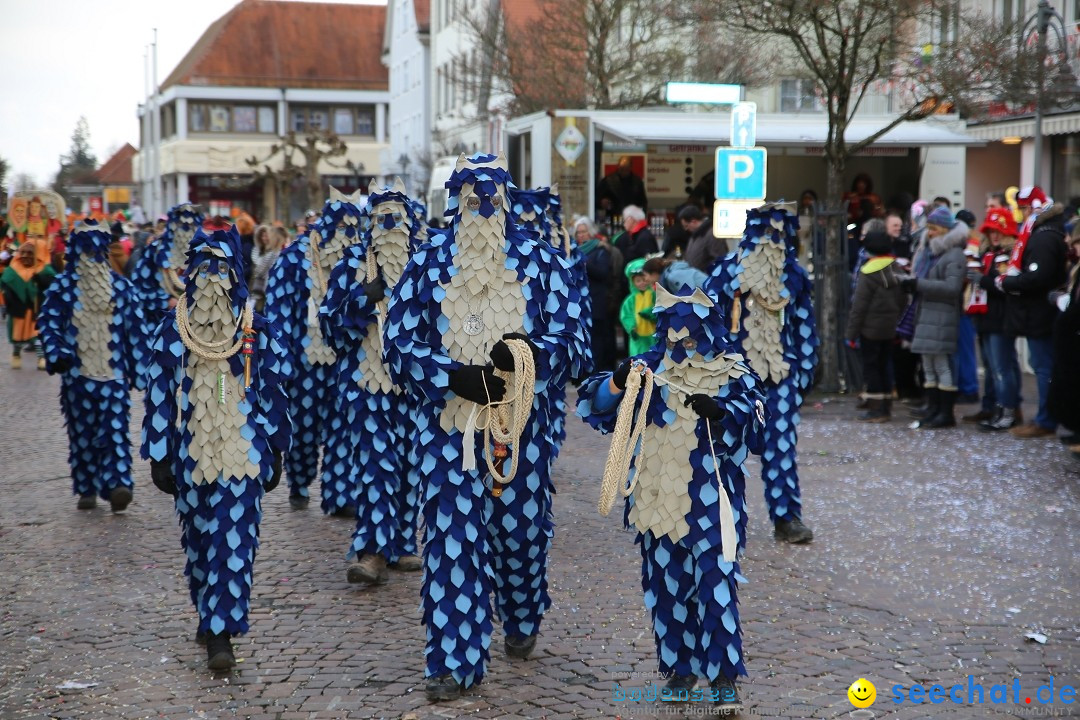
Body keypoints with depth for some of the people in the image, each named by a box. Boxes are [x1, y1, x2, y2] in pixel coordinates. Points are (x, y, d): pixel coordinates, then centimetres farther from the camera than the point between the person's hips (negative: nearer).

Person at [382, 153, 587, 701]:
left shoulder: (538, 259, 2)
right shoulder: (427, 261, 2)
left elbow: (573, 337, 0)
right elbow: (397, 341, -1)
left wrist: (529, 351, -22)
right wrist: (451, 375, -17)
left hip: (521, 421, 1)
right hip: (447, 421, -1)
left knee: (519, 526, 11)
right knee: (450, 533, -6)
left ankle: (522, 621, 40)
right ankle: (453, 659, 2)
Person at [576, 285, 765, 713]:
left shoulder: (732, 372, -1)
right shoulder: (650, 368, 3)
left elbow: (754, 424, -11)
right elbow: (594, 406, -3)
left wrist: (721, 414, -30)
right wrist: (618, 383, -23)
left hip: (711, 500, -3)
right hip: (659, 497, 3)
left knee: (717, 585, -6)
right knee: (667, 585, 10)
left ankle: (724, 676, 2)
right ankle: (680, 668, 24)